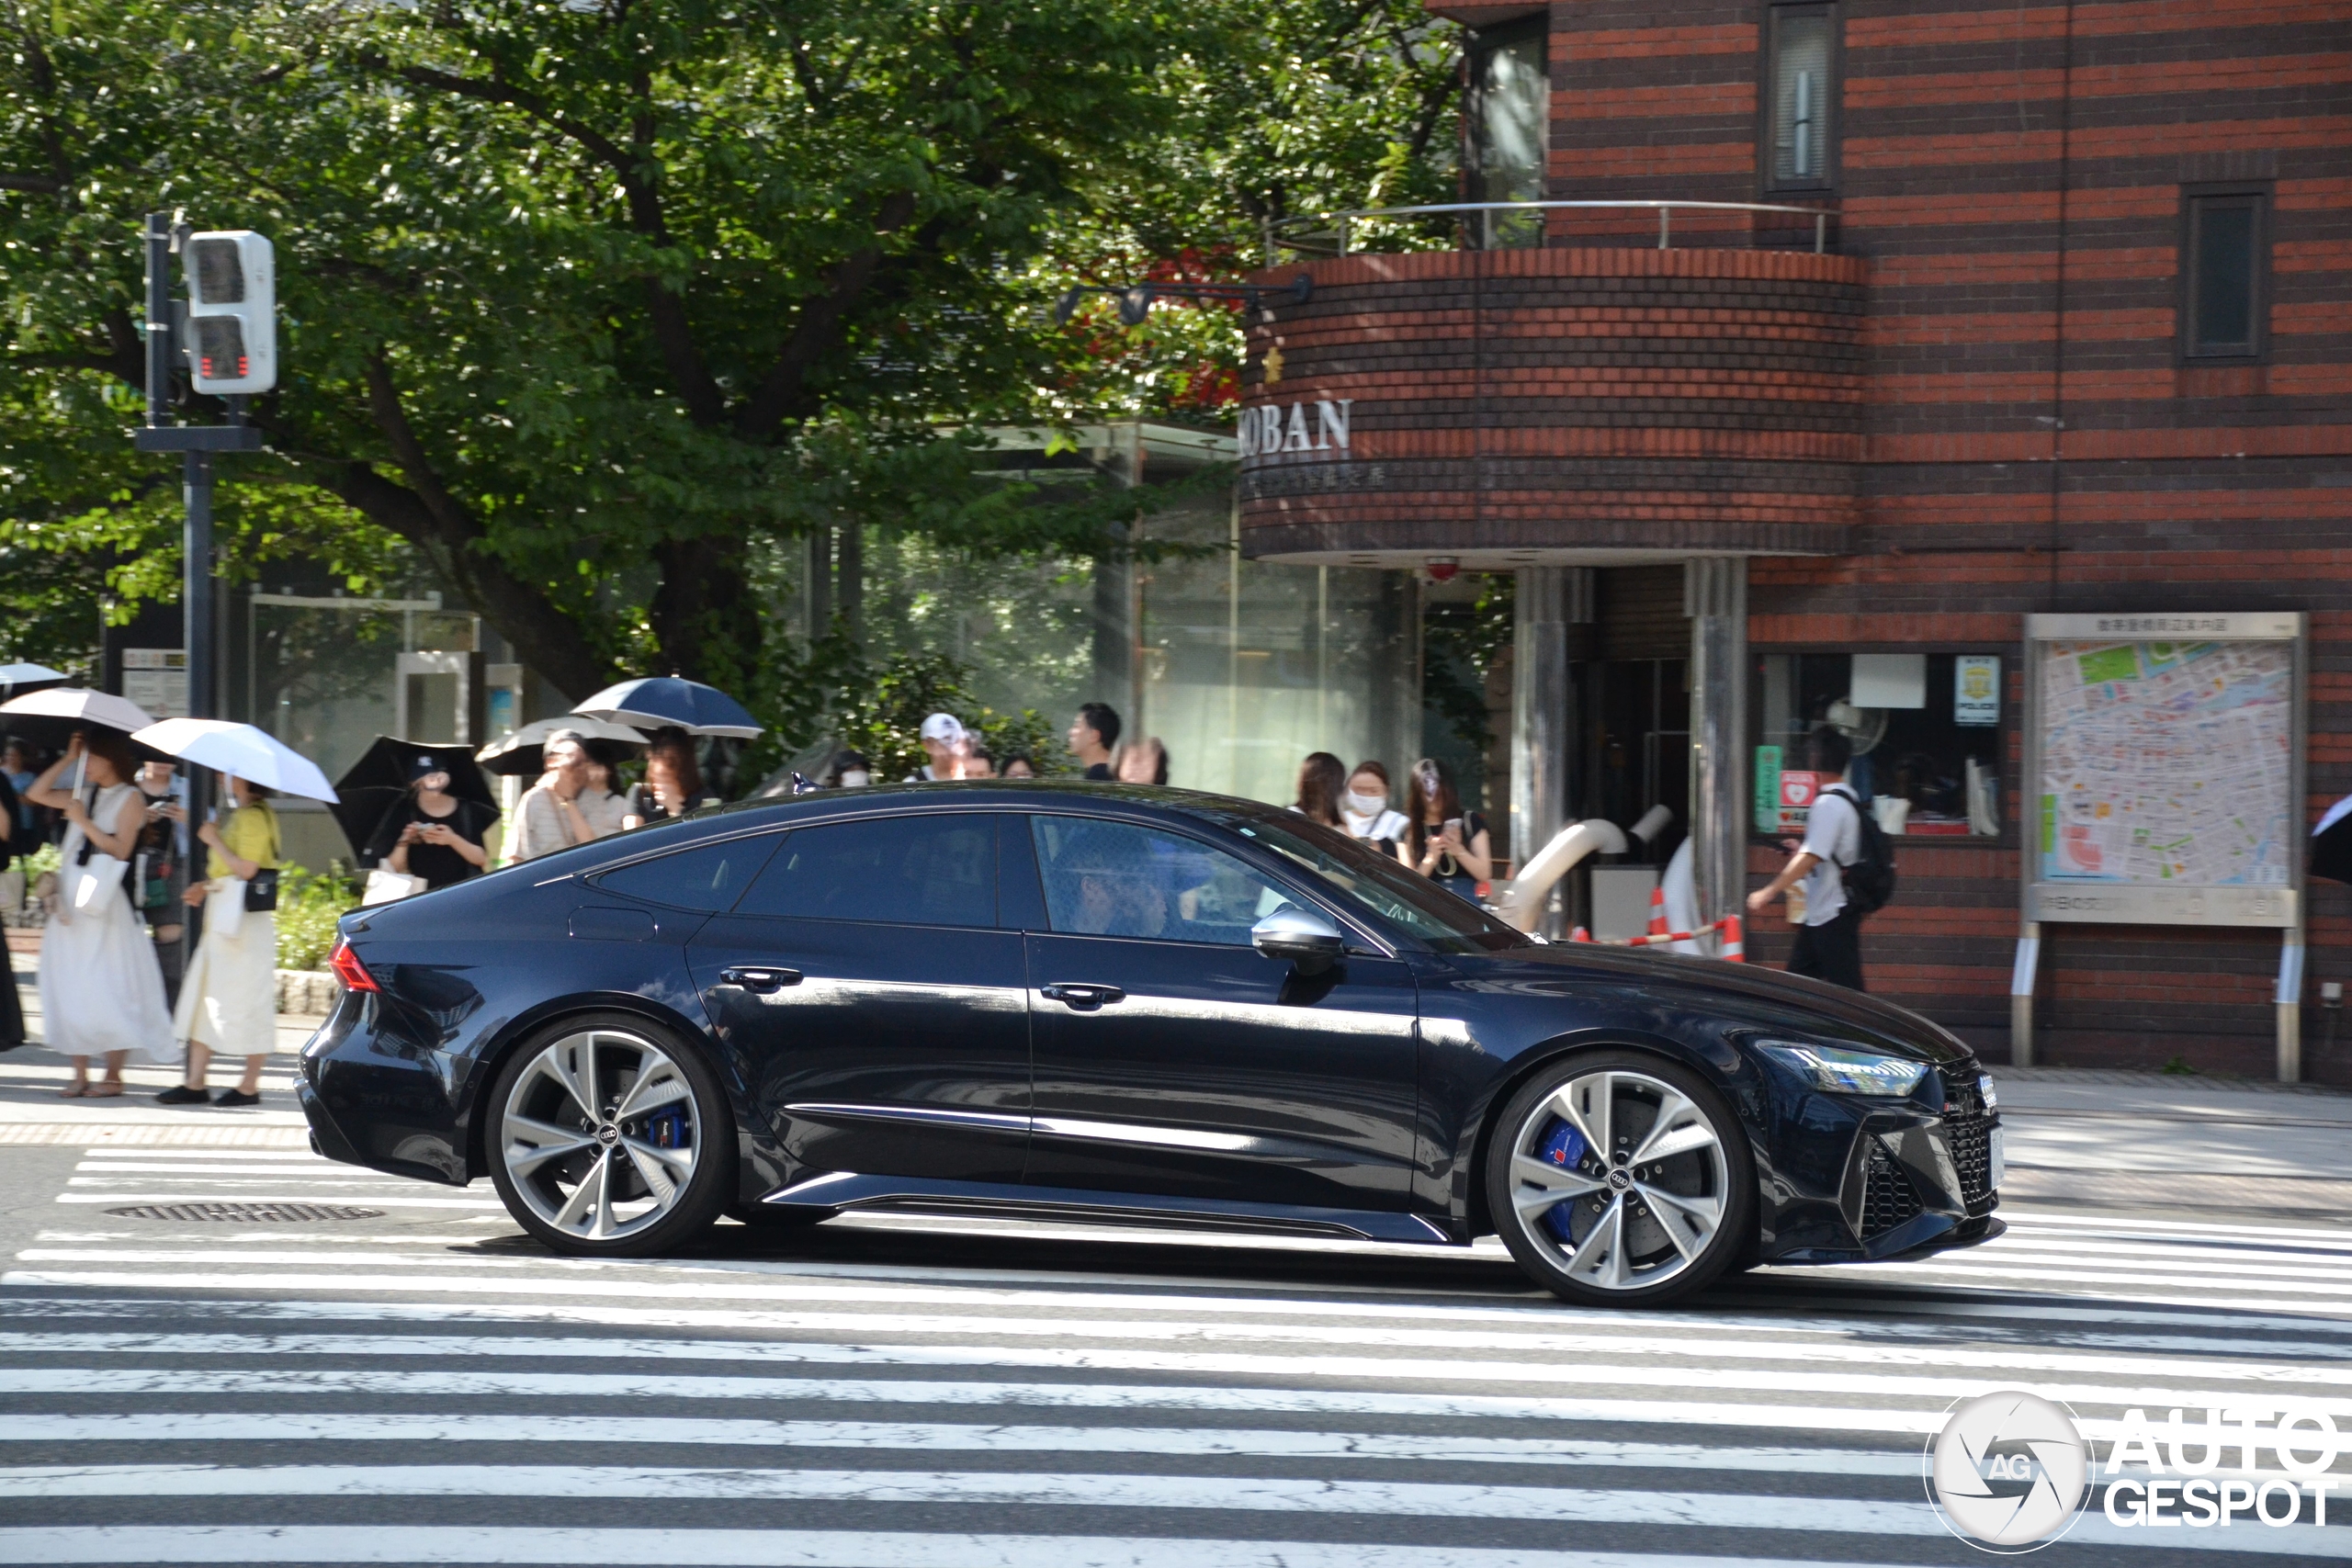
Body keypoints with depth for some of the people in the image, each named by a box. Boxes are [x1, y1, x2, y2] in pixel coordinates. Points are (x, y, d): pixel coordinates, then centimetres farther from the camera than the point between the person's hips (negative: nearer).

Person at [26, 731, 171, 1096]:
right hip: (74, 903, 7)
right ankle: (80, 1074, 6)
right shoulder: (85, 795, 15)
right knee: (71, 988, 3)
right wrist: (68, 759, 11)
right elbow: (37, 794, 16)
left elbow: (120, 850, -12)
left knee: (109, 992, -7)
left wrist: (84, 822, -14)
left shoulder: (130, 798, -4)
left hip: (107, 906, -7)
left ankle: (113, 1076, -2)